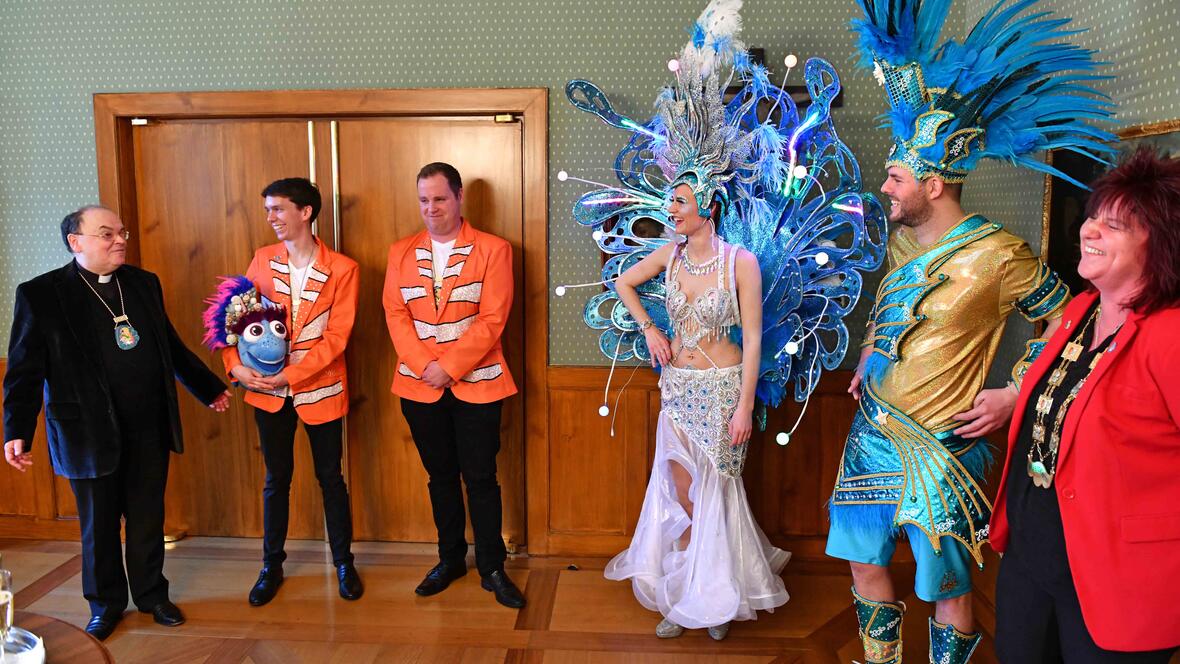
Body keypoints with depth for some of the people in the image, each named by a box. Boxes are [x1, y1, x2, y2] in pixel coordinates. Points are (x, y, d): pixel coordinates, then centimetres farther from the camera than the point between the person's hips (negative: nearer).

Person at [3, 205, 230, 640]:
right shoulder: (40, 295, -6)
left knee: (148, 519, 14)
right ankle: (105, 605, 32)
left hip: (149, 429, 4)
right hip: (90, 435, -3)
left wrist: (210, 389, 19)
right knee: (98, 526, 12)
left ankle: (151, 594, 32)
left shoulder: (144, 283, 8)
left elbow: (171, 346, 16)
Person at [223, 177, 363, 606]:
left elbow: (336, 337, -13)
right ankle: (271, 566, 29)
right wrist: (235, 363, -14)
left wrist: (292, 374, -20)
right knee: (276, 479, 13)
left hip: (320, 389, -3)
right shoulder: (262, 260, 3)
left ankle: (344, 562, 25)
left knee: (330, 478, 9)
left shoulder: (342, 268, -9)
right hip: (268, 390, 3)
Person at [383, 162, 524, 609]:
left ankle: (492, 568, 16)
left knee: (480, 477, 2)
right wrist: (424, 366, -13)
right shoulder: (401, 252, 9)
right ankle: (450, 559, 30)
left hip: (476, 384, -3)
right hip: (420, 386, 4)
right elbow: (395, 314, 1)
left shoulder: (492, 250, -3)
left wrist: (449, 366, -16)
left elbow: (492, 318, -10)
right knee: (440, 475, 14)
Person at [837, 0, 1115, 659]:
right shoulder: (902, 239, 5)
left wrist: (1013, 394, -10)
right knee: (866, 563, 17)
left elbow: (1066, 318, -6)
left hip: (940, 450, -7)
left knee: (946, 589, 8)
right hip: (872, 432, 7)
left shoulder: (997, 255, -16)